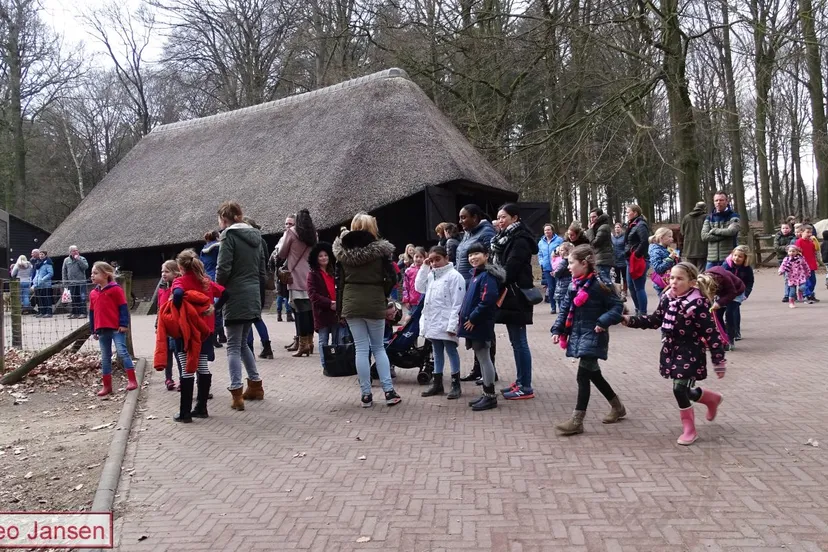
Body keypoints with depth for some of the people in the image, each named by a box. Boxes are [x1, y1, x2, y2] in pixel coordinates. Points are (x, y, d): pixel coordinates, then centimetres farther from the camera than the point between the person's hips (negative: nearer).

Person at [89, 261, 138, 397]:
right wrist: (93, 330, 16)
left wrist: (124, 324, -13)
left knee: (122, 352, -13)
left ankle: (132, 380, -7)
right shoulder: (93, 293, 12)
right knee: (105, 358, 10)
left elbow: (123, 308, -7)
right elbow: (92, 313, 17)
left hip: (117, 328, -6)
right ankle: (107, 386, 16)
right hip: (102, 330, 6)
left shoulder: (116, 289, -6)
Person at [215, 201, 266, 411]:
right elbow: (262, 271, 16)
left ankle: (237, 395, -3)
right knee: (242, 343, 20)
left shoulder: (229, 236, -9)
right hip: (253, 297, 7)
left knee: (233, 346, -2)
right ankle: (256, 386, 23)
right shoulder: (255, 236, 14)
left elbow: (223, 269, -16)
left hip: (235, 297, -7)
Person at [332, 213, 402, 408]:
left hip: (351, 303, 1)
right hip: (374, 303, -1)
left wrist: (340, 308, 8)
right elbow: (391, 278, -9)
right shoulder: (379, 250, -6)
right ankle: (389, 392, 8)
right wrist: (382, 296, 9)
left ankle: (366, 395, 9)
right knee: (378, 347, 11)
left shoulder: (343, 250, 1)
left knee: (361, 349, 6)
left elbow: (339, 281, 3)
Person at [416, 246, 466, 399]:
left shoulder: (454, 276, -12)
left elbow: (457, 303, -15)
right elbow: (419, 288, 4)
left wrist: (453, 325, -19)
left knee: (451, 352, 2)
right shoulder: (430, 274, 12)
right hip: (432, 322, 7)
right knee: (437, 353, 15)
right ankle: (437, 384, 24)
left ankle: (456, 385, 11)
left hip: (446, 323, -7)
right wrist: (424, 268, 1)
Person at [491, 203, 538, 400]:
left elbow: (509, 269, -20)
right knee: (516, 341, 14)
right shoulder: (508, 238, 17)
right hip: (509, 296, 10)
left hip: (516, 297, -10)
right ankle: (520, 381, 22)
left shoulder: (520, 240, -13)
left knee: (519, 342, -6)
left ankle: (526, 387, -1)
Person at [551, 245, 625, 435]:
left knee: (583, 376, -8)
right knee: (593, 374, 17)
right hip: (579, 335, 8)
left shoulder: (599, 285, -15)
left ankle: (577, 421, -3)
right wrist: (558, 329, 4)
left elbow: (617, 306, -13)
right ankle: (617, 407, 36)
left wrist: (603, 322, -25)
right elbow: (565, 309, 12)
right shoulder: (574, 285, 7)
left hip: (593, 336, -8)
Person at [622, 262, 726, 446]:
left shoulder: (698, 304, -18)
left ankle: (689, 429, 11)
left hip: (690, 353, -7)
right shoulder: (667, 299, 1)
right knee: (684, 391, 14)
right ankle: (712, 398, 45)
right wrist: (630, 320, 2)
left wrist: (719, 362, -15)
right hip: (671, 351, 7)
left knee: (679, 389, -10)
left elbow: (712, 334, -16)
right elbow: (655, 320, 13)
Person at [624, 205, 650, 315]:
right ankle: (638, 310, 25)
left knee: (639, 288, -6)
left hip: (638, 260, -10)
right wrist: (627, 252, 9)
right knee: (631, 287, 15)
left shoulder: (641, 225, -12)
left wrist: (636, 255, -18)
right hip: (631, 260, 10)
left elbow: (644, 242, -23)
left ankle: (643, 313, 0)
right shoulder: (632, 225, 16)